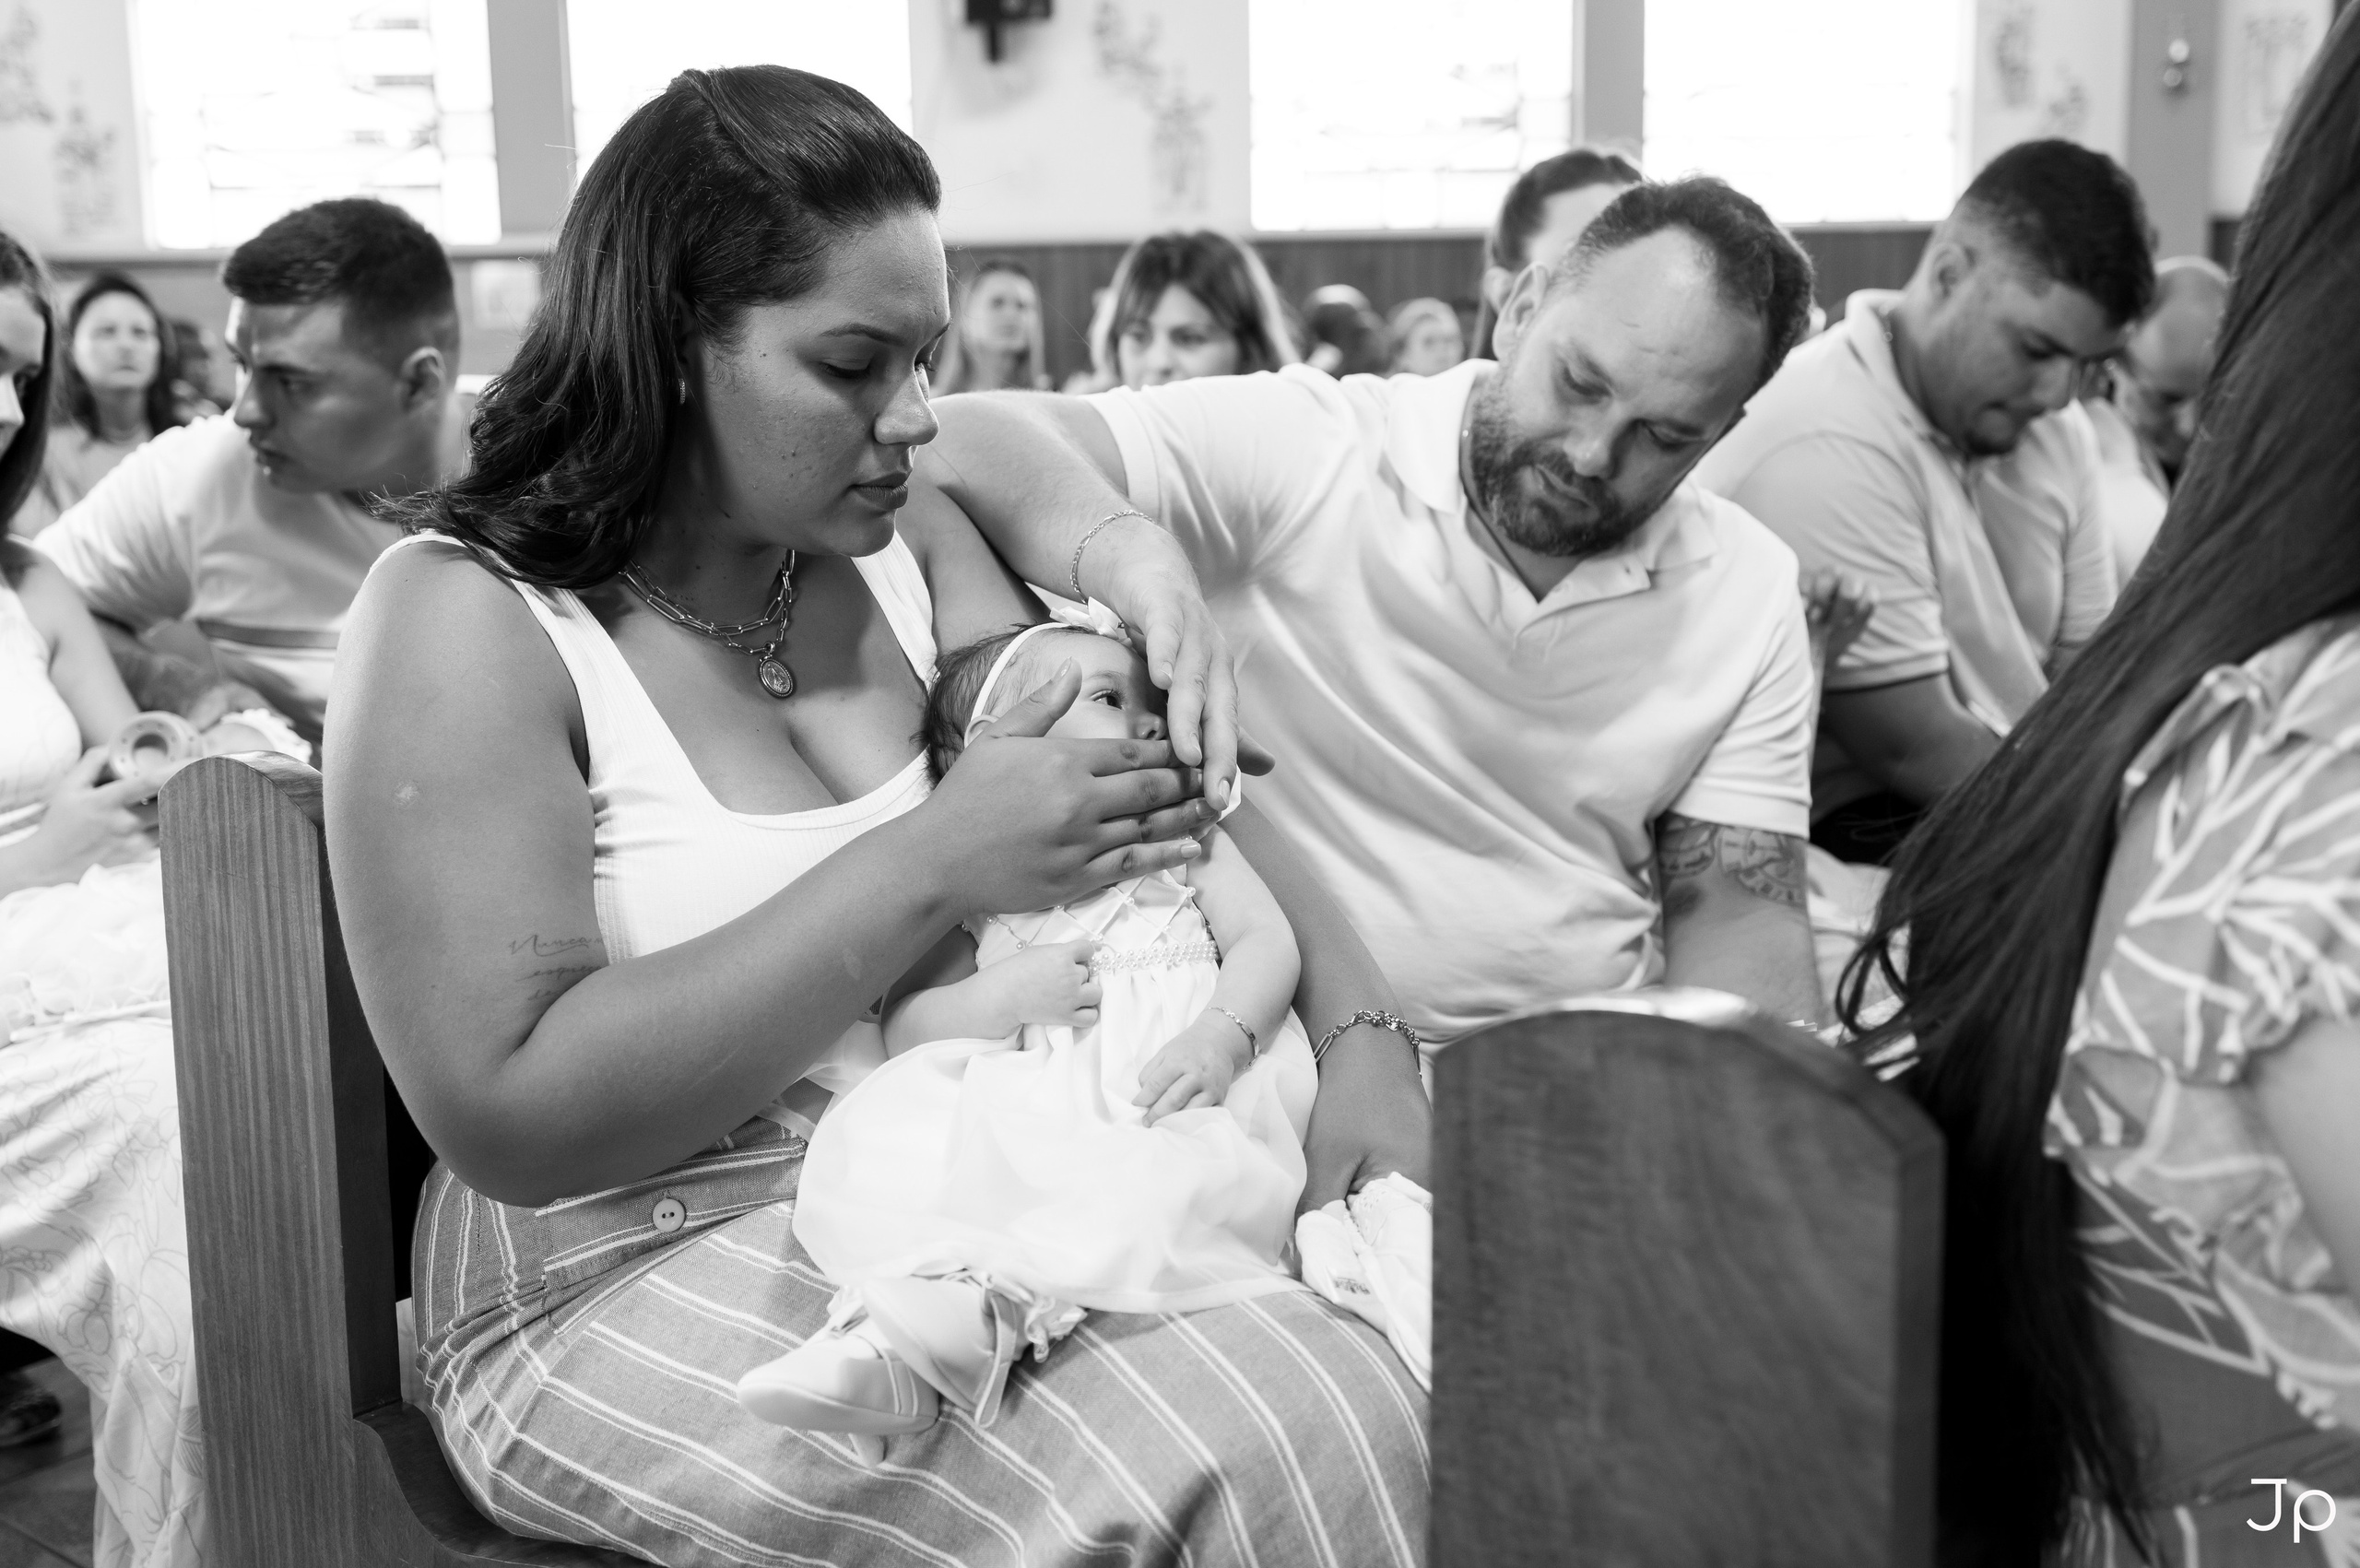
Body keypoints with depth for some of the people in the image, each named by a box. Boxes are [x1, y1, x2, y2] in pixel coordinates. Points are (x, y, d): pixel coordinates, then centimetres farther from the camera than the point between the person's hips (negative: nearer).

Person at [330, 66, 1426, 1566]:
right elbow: (509, 1114, -21)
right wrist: (930, 867, -23)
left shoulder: (899, 548, 7)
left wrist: (1360, 1028, -15)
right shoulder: (467, 621, -13)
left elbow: (1181, 797, 4)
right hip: (645, 1273, -6)